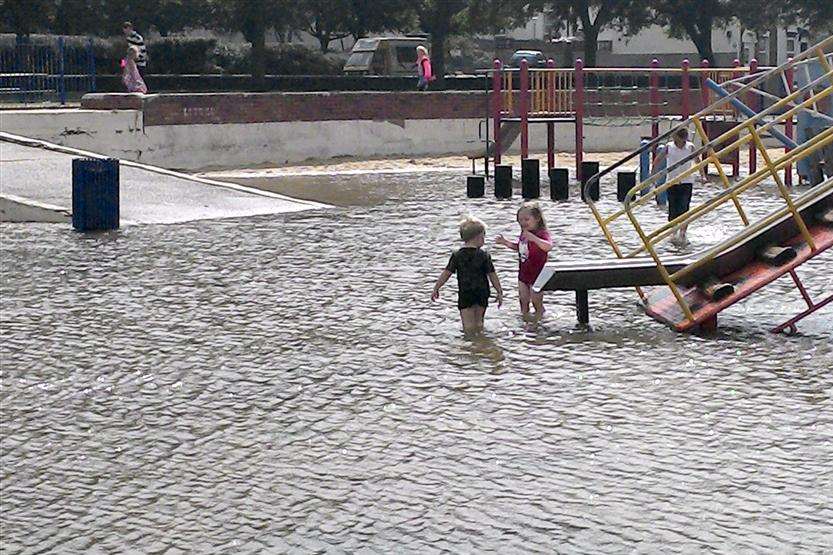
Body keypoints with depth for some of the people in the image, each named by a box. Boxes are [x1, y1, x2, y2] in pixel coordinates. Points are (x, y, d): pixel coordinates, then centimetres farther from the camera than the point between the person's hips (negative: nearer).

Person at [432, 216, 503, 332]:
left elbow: (446, 273, -4)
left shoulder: (457, 255, -5)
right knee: (479, 322, 15)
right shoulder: (484, 255, -5)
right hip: (482, 294, 1)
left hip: (465, 295, -1)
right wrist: (499, 292, 4)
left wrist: (436, 288, 4)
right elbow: (492, 275, -4)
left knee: (468, 325, 0)